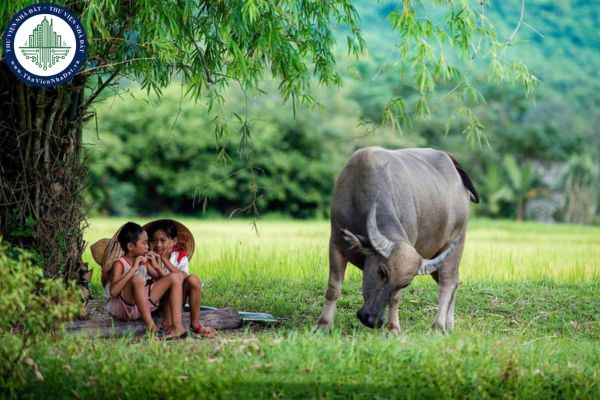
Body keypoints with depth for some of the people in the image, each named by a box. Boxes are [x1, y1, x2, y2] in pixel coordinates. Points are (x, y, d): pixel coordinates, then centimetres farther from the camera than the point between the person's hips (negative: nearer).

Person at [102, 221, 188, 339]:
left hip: (143, 304, 7)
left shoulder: (143, 261, 13)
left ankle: (177, 326, -22)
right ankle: (151, 327, -42)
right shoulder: (119, 264, -9)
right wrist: (133, 269, -24)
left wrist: (154, 265, -1)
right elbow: (113, 292, -25)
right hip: (123, 308, -7)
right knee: (136, 279, -36)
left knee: (175, 278, -4)